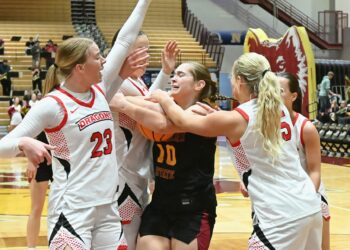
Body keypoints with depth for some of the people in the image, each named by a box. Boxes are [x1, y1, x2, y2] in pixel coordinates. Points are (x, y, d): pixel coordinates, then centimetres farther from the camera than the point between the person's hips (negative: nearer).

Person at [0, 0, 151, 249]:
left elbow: (124, 41, 10)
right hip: (72, 210, -7)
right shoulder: (52, 105, -11)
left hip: (108, 207, 7)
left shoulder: (100, 91, 6)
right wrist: (24, 143, -32)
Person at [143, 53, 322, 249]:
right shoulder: (279, 109, 9)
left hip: (281, 217, -7)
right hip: (310, 205, 7)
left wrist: (164, 99, 22)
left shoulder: (235, 119, -9)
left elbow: (182, 121, 4)